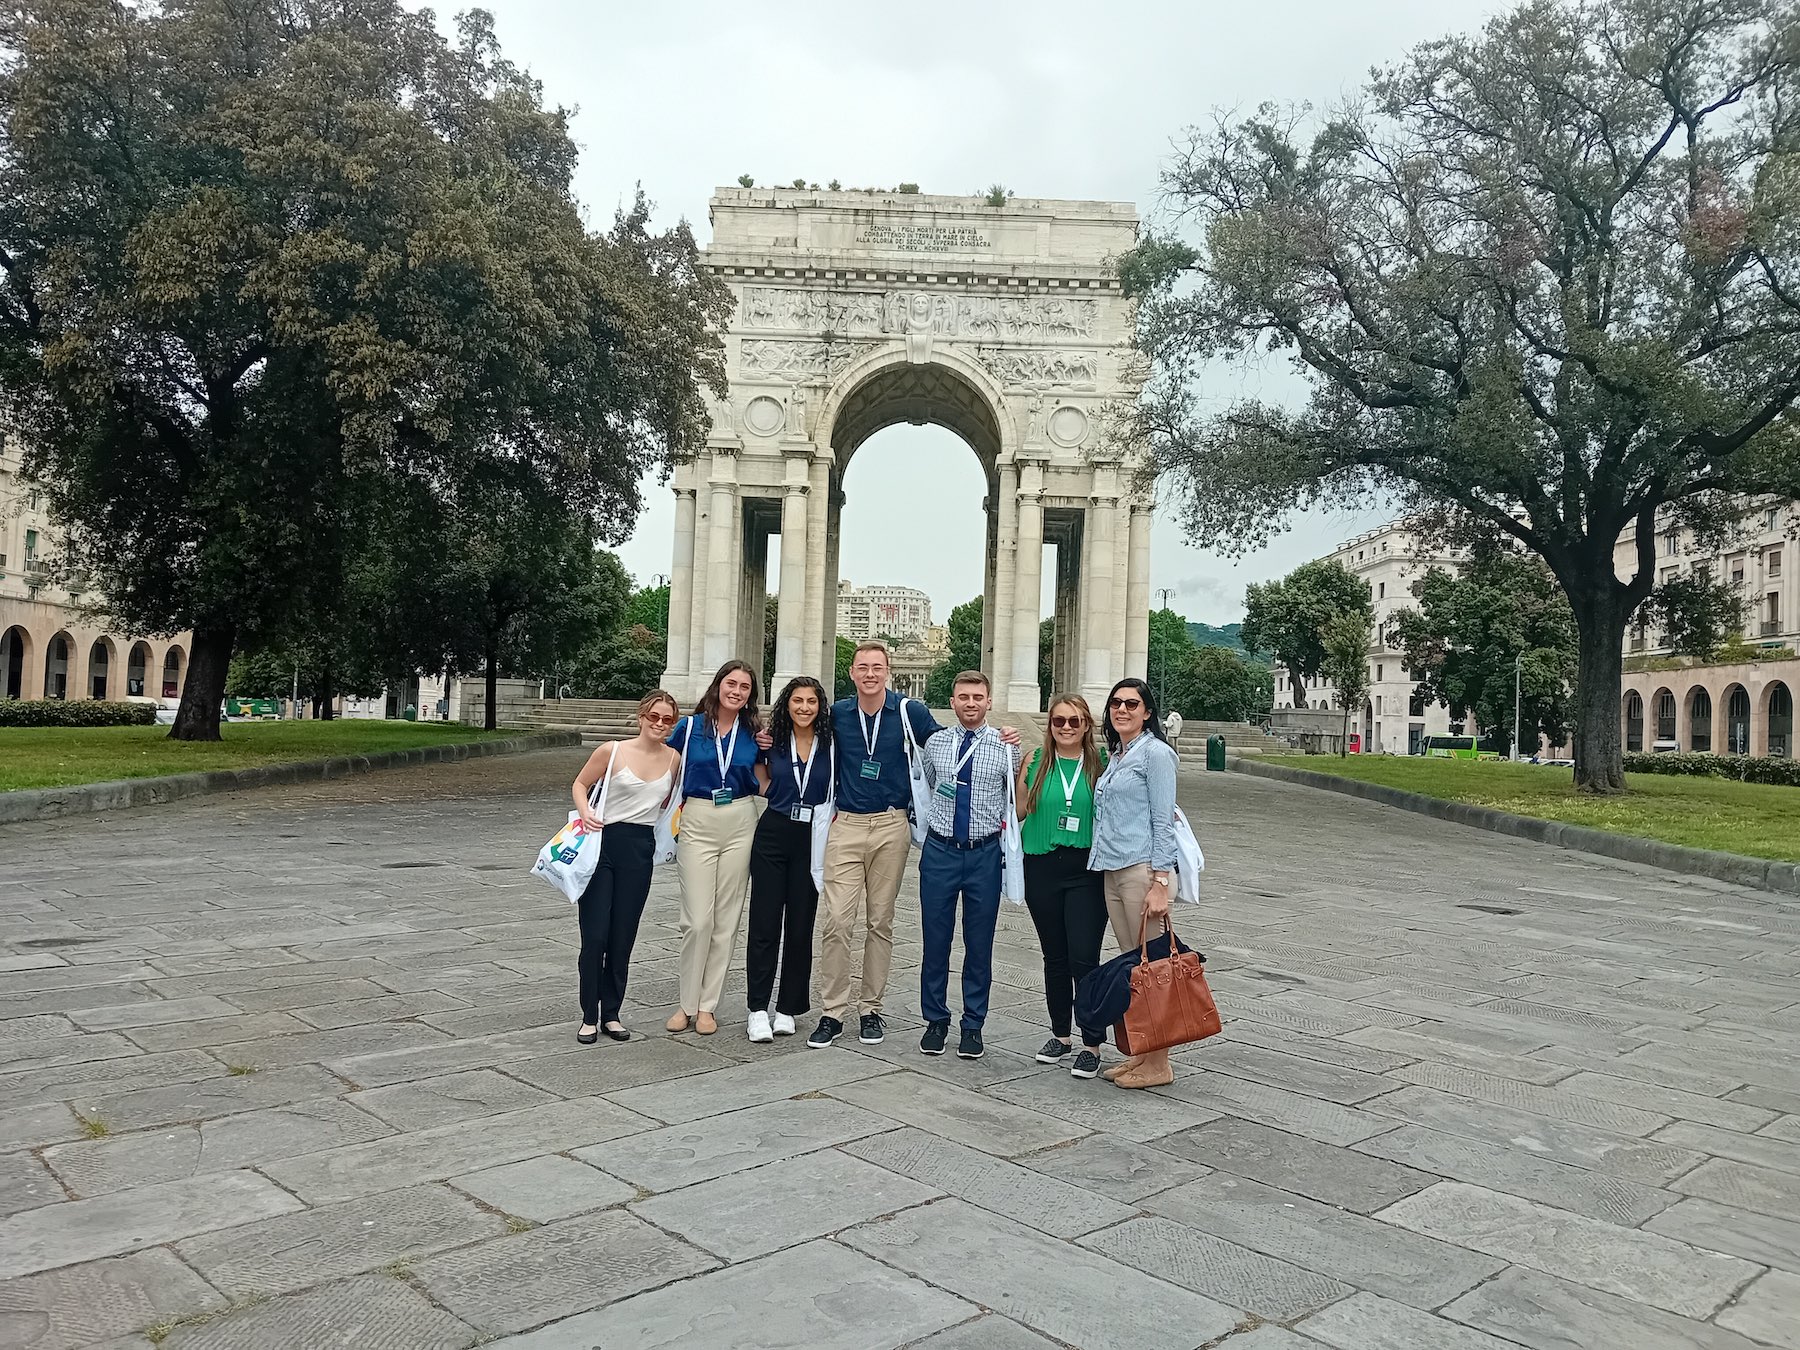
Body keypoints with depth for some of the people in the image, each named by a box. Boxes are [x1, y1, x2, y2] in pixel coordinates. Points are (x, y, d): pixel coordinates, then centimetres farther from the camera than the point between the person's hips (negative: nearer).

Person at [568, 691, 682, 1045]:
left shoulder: (673, 759, 4)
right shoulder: (612, 751, -6)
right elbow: (580, 784, 4)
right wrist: (585, 811, -13)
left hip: (640, 850, 3)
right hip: (603, 843, -3)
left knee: (623, 938, 8)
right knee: (594, 936, -3)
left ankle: (611, 1014, 21)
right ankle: (589, 1016, 11)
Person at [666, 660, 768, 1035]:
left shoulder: (753, 732, 5)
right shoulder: (689, 727, 1)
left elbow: (763, 784, 10)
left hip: (740, 824, 2)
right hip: (698, 823, -2)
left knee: (726, 920, 5)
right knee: (697, 920, -7)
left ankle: (707, 1005, 15)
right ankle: (687, 1003, 9)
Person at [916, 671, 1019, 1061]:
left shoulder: (1005, 748, -1)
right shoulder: (934, 744, 5)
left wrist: (1006, 826, -4)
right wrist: (930, 824, 11)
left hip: (984, 853, -1)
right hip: (940, 850, 2)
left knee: (979, 942, 6)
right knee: (935, 939, 7)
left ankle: (973, 1025, 19)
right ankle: (935, 1020, 21)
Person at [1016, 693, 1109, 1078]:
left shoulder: (1102, 764, 2)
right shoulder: (1035, 761, 6)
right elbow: (1017, 812, 5)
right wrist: (1013, 766, -4)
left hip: (1087, 870, -2)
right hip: (1043, 869, 2)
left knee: (1084, 958, -7)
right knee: (1054, 957, 12)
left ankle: (1093, 1043, 5)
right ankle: (1060, 1034, 26)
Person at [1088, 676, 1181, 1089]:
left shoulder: (1155, 752, -6)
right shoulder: (1114, 756, 18)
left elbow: (1163, 821, -11)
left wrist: (1160, 883, -16)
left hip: (1143, 869, -8)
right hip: (1112, 871, 8)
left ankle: (1158, 1064, 4)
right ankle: (1139, 1055, 18)